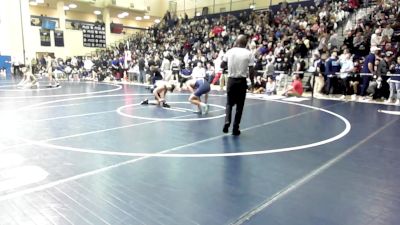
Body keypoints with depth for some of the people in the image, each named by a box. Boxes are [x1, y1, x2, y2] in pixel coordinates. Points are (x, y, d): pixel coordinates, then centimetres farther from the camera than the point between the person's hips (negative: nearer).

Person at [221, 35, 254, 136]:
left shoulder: (230, 51, 0)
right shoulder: (248, 53, -5)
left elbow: (222, 65, 6)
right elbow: (251, 70, -9)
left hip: (231, 80, 1)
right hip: (242, 81, -1)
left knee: (229, 103, 17)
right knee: (239, 106, 9)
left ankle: (227, 122, -4)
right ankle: (235, 128, 12)